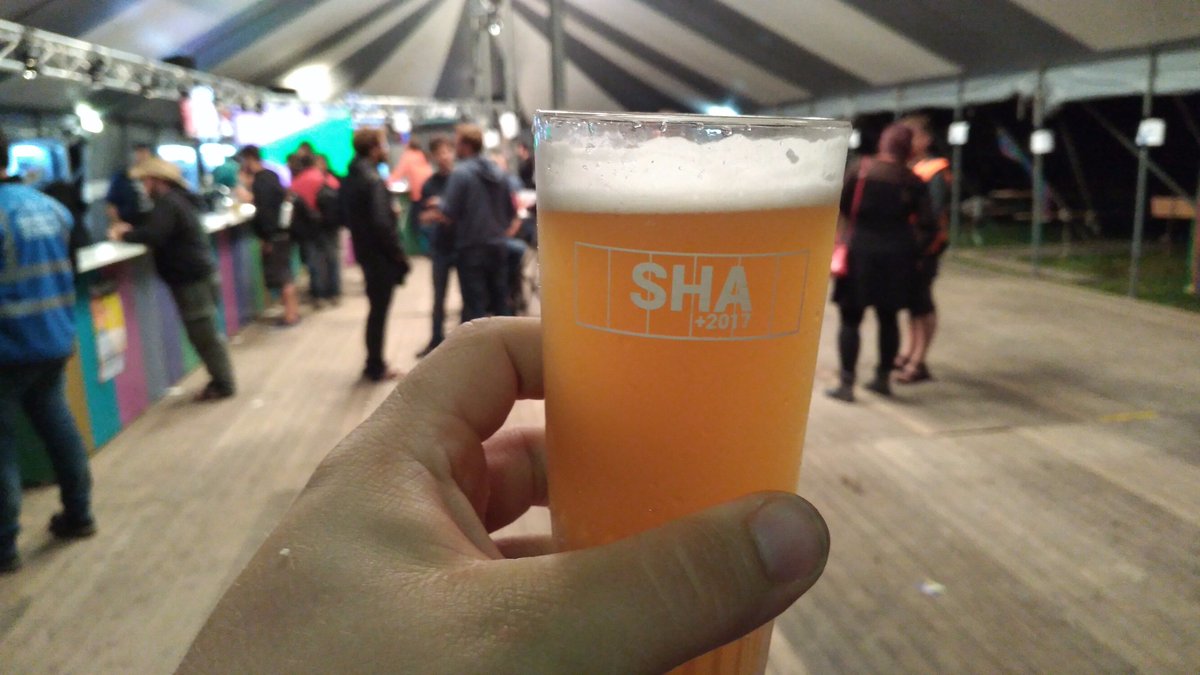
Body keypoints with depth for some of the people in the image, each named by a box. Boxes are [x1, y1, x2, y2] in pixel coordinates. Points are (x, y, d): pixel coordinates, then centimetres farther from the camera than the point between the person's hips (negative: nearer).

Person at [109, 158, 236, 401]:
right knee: (206, 334, 15)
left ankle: (223, 385, 5)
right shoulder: (178, 199, 16)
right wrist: (132, 230, 5)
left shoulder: (167, 203, -16)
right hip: (199, 276, 10)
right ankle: (221, 380, 23)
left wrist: (123, 235, -15)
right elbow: (159, 231, 19)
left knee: (204, 335, -3)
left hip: (193, 280, -10)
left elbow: (153, 236, -29)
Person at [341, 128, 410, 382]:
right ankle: (376, 368, 12)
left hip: (364, 251, 9)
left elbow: (345, 215, 15)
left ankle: (374, 363, 27)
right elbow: (382, 223, -24)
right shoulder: (373, 180, -19)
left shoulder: (350, 178, 9)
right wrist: (398, 254, -15)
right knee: (379, 311, 2)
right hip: (380, 255, -9)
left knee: (376, 309, 18)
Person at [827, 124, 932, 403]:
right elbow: (923, 219, -3)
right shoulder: (913, 181, 0)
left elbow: (841, 205, -5)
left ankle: (847, 384, 0)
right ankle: (883, 378, 23)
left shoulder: (861, 169, -6)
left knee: (851, 318, 3)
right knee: (888, 317, 15)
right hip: (897, 252, 3)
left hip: (861, 249, -3)